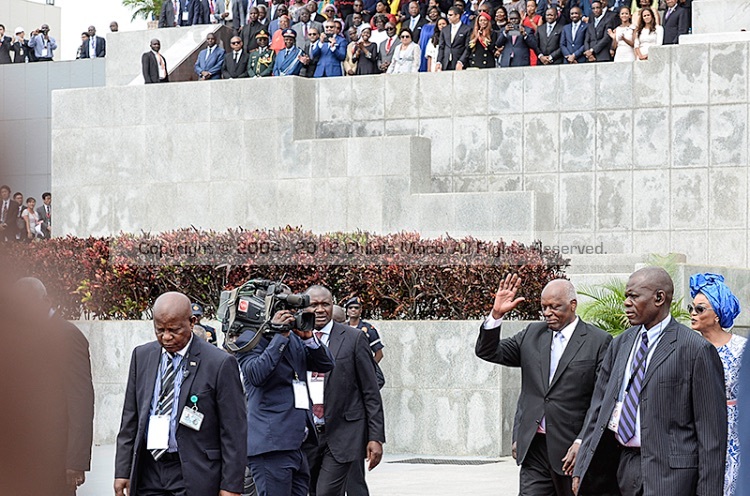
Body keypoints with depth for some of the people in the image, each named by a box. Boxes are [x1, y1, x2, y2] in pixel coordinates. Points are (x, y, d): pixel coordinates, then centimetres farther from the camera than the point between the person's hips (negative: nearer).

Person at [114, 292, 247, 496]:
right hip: (148, 472, 5)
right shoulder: (142, 356, 9)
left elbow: (234, 432, -6)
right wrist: (123, 471, 8)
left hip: (193, 478, -5)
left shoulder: (220, 364, -7)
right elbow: (130, 418, 14)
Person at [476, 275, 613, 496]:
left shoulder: (599, 342, -3)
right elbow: (488, 352, 10)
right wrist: (496, 314, -6)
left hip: (571, 449, -3)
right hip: (534, 448, 3)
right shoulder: (532, 335, 12)